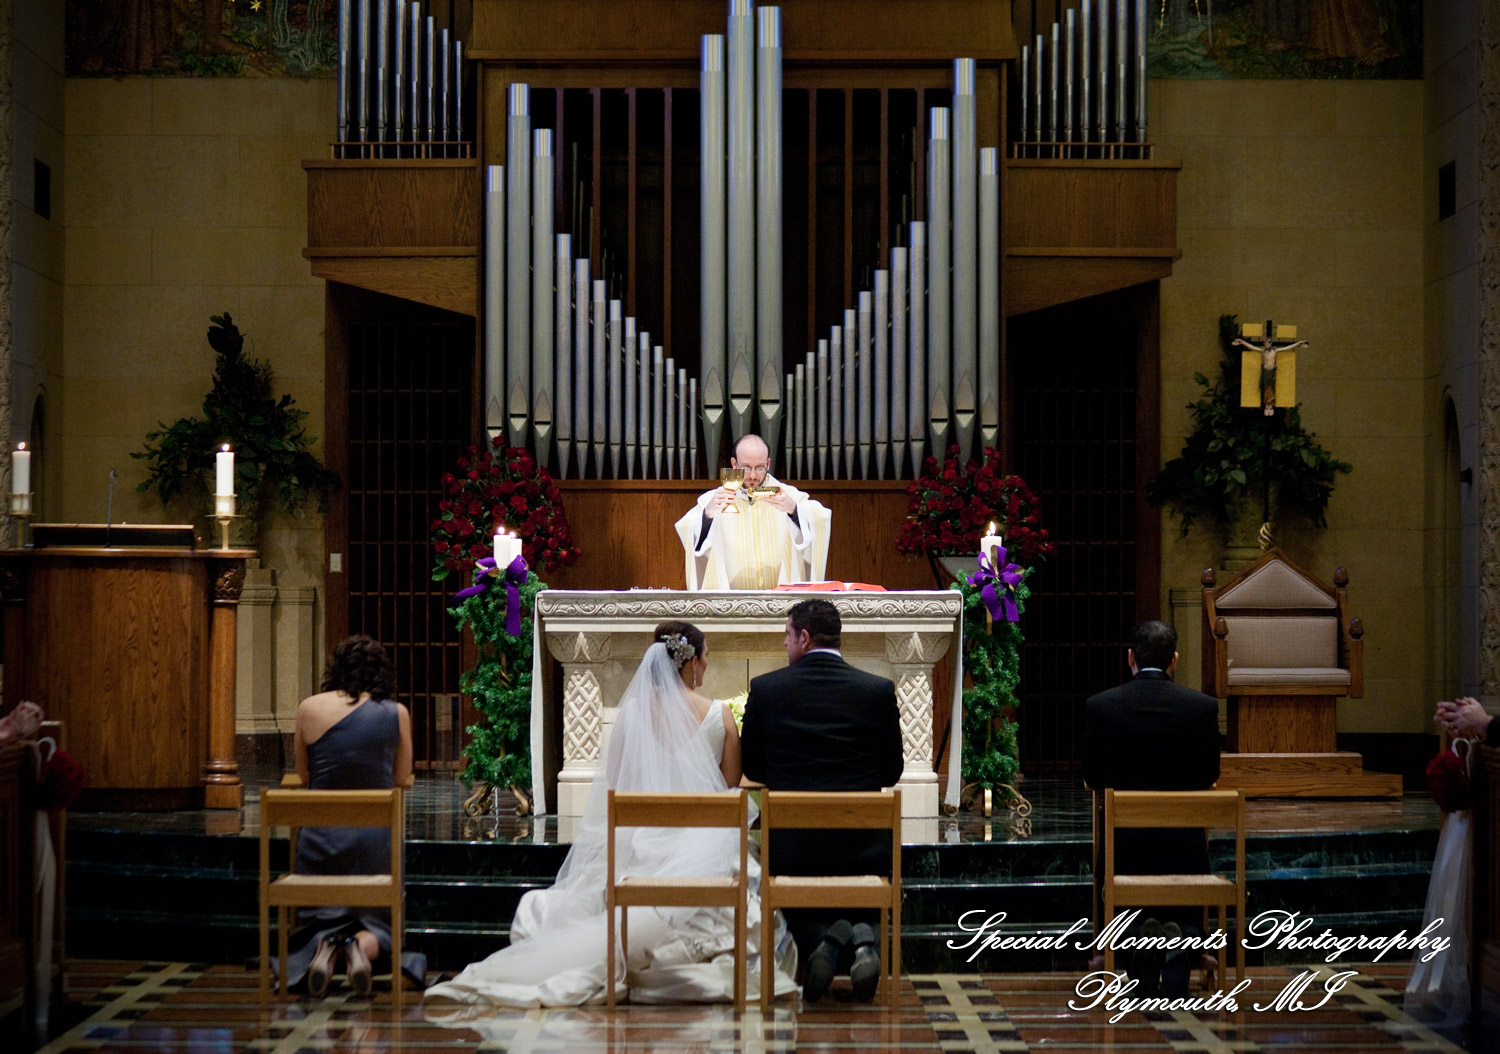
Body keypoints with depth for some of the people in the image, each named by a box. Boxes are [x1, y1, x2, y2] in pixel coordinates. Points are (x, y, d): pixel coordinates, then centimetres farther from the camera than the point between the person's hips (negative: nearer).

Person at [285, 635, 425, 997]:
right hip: (375, 837, 0)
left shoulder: (309, 709, -2)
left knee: (317, 919, 18)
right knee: (377, 921, 17)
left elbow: (303, 774, 10)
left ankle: (324, 946, -18)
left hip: (320, 835, 0)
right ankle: (363, 945, -19)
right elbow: (402, 778, 8)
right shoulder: (396, 713, -3)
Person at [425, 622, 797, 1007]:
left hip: (641, 840, 2)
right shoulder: (720, 715, -2)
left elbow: (612, 786, 7)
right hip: (703, 842, -2)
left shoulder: (632, 711, 2)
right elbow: (732, 787, 6)